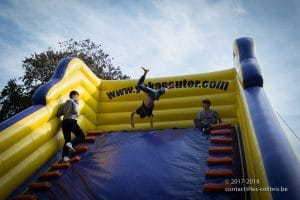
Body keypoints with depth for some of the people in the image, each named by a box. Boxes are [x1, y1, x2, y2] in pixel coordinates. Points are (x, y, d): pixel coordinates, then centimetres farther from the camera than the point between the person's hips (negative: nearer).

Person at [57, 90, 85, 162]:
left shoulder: (64, 103, 24)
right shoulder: (75, 102, 7)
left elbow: (58, 114, 13)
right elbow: (76, 111, -10)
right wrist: (77, 115, 11)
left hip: (64, 122, 6)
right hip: (71, 121, -6)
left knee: (67, 140, 8)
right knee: (82, 136, 1)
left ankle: (65, 156, -7)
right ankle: (71, 144, -25)